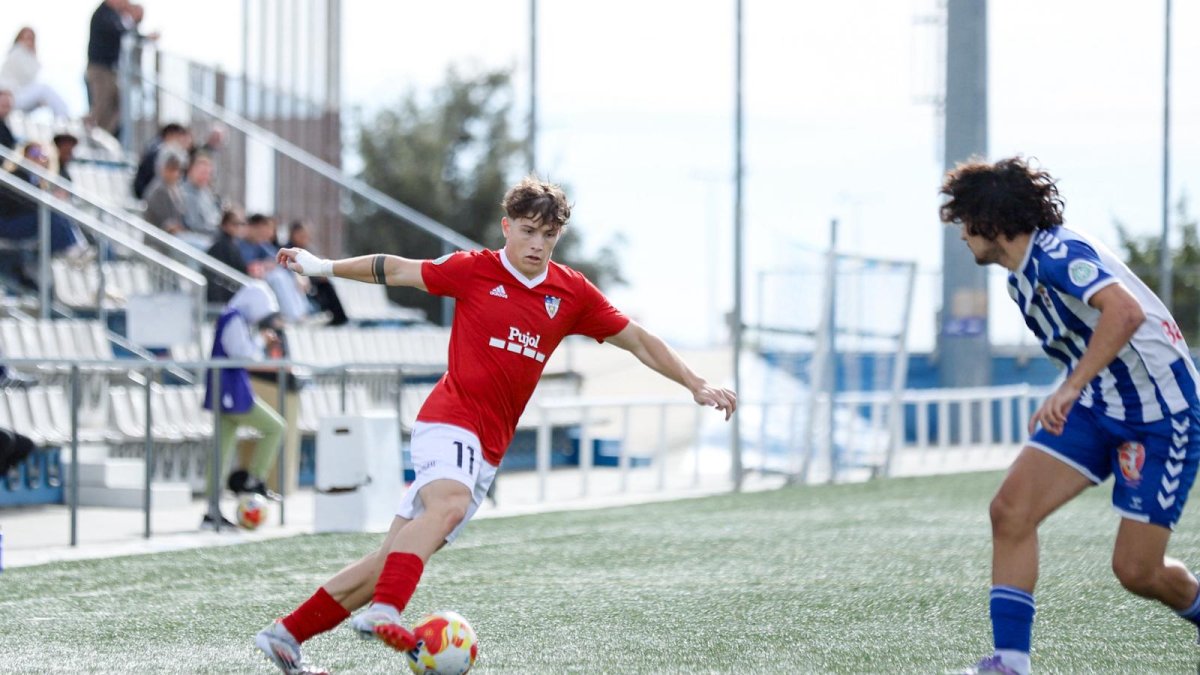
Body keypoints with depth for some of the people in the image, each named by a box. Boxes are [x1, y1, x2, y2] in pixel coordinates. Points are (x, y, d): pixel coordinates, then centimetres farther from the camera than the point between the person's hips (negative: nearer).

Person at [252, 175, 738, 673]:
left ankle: (288, 634, 7)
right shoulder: (474, 271, -1)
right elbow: (396, 270, 9)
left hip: (486, 452, 5)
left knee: (395, 558, 1)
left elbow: (638, 341, 15)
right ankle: (384, 612, -51)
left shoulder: (572, 293, 9)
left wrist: (696, 385, 11)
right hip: (449, 422, -5)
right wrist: (324, 267, 7)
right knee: (449, 505, -37)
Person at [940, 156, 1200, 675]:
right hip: (1097, 408, 9)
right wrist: (1060, 404, 20)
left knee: (1135, 570, -7)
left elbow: (1125, 311, -39)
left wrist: (1070, 388, -43)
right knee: (1010, 511, -10)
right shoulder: (1021, 278, 9)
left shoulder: (1058, 254, -22)